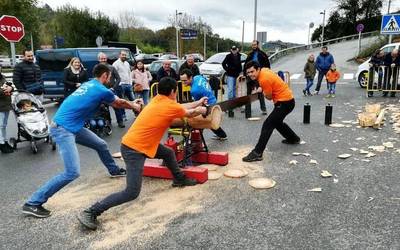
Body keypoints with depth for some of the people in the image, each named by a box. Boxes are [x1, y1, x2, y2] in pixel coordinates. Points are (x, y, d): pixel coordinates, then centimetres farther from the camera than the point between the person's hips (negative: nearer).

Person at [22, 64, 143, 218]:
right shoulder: (101, 90, -12)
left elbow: (115, 103, 25)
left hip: (72, 126, 10)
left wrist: (132, 103, 32)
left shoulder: (89, 85, 12)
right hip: (62, 129, -10)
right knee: (72, 172, -15)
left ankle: (114, 170, 44)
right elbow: (119, 103, 7)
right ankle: (33, 203, -5)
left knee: (101, 145, 20)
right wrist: (135, 106, 25)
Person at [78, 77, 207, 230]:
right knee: (132, 193, -11)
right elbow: (190, 113, 7)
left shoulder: (158, 99, 9)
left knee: (169, 153, 25)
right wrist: (201, 110, 29)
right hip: (133, 150, -10)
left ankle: (179, 179, 48)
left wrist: (198, 102, 36)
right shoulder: (171, 106, -13)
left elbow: (181, 107, 24)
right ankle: (90, 213, -6)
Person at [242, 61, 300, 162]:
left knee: (267, 125, -15)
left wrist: (261, 90, 7)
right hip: (287, 100, 10)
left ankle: (257, 153, -18)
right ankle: (294, 138, 47)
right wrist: (262, 89, 10)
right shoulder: (264, 70, 3)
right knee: (276, 122, 29)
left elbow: (269, 97, -12)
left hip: (285, 103, -10)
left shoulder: (264, 79, -24)